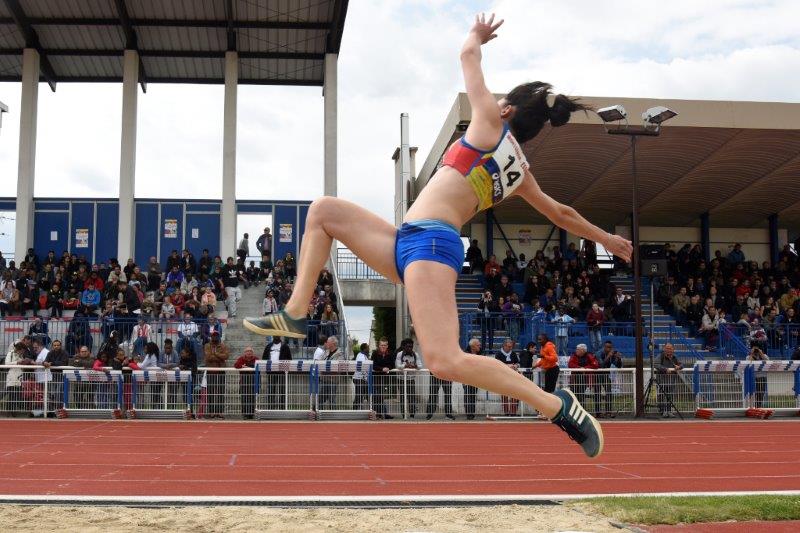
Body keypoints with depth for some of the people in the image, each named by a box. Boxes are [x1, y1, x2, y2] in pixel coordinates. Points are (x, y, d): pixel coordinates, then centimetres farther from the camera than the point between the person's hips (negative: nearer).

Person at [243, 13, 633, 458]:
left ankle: (558, 405, -13)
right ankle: (296, 313, 5)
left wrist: (477, 35, 35)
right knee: (323, 211, 16)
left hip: (428, 240, -10)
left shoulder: (492, 126, 1)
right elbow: (560, 213, 32)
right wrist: (605, 238, 48)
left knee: (446, 362, -25)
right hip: (416, 244, 10)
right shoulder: (520, 171, 21)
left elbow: (469, 56, 12)